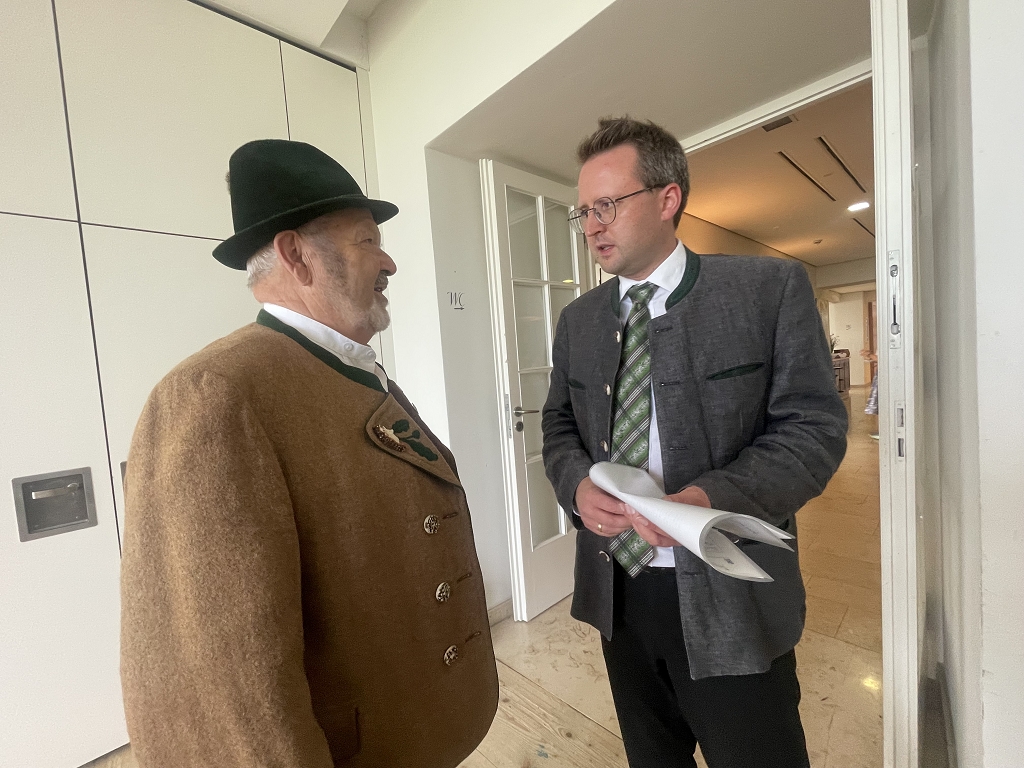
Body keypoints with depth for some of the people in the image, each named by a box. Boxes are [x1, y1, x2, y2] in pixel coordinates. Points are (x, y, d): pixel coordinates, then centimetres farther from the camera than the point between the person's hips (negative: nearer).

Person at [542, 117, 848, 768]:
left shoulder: (771, 288, -9)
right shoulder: (577, 319, 4)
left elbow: (814, 427, -10)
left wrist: (713, 496, -26)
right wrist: (577, 483, -13)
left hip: (729, 598, -3)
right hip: (617, 590, 4)